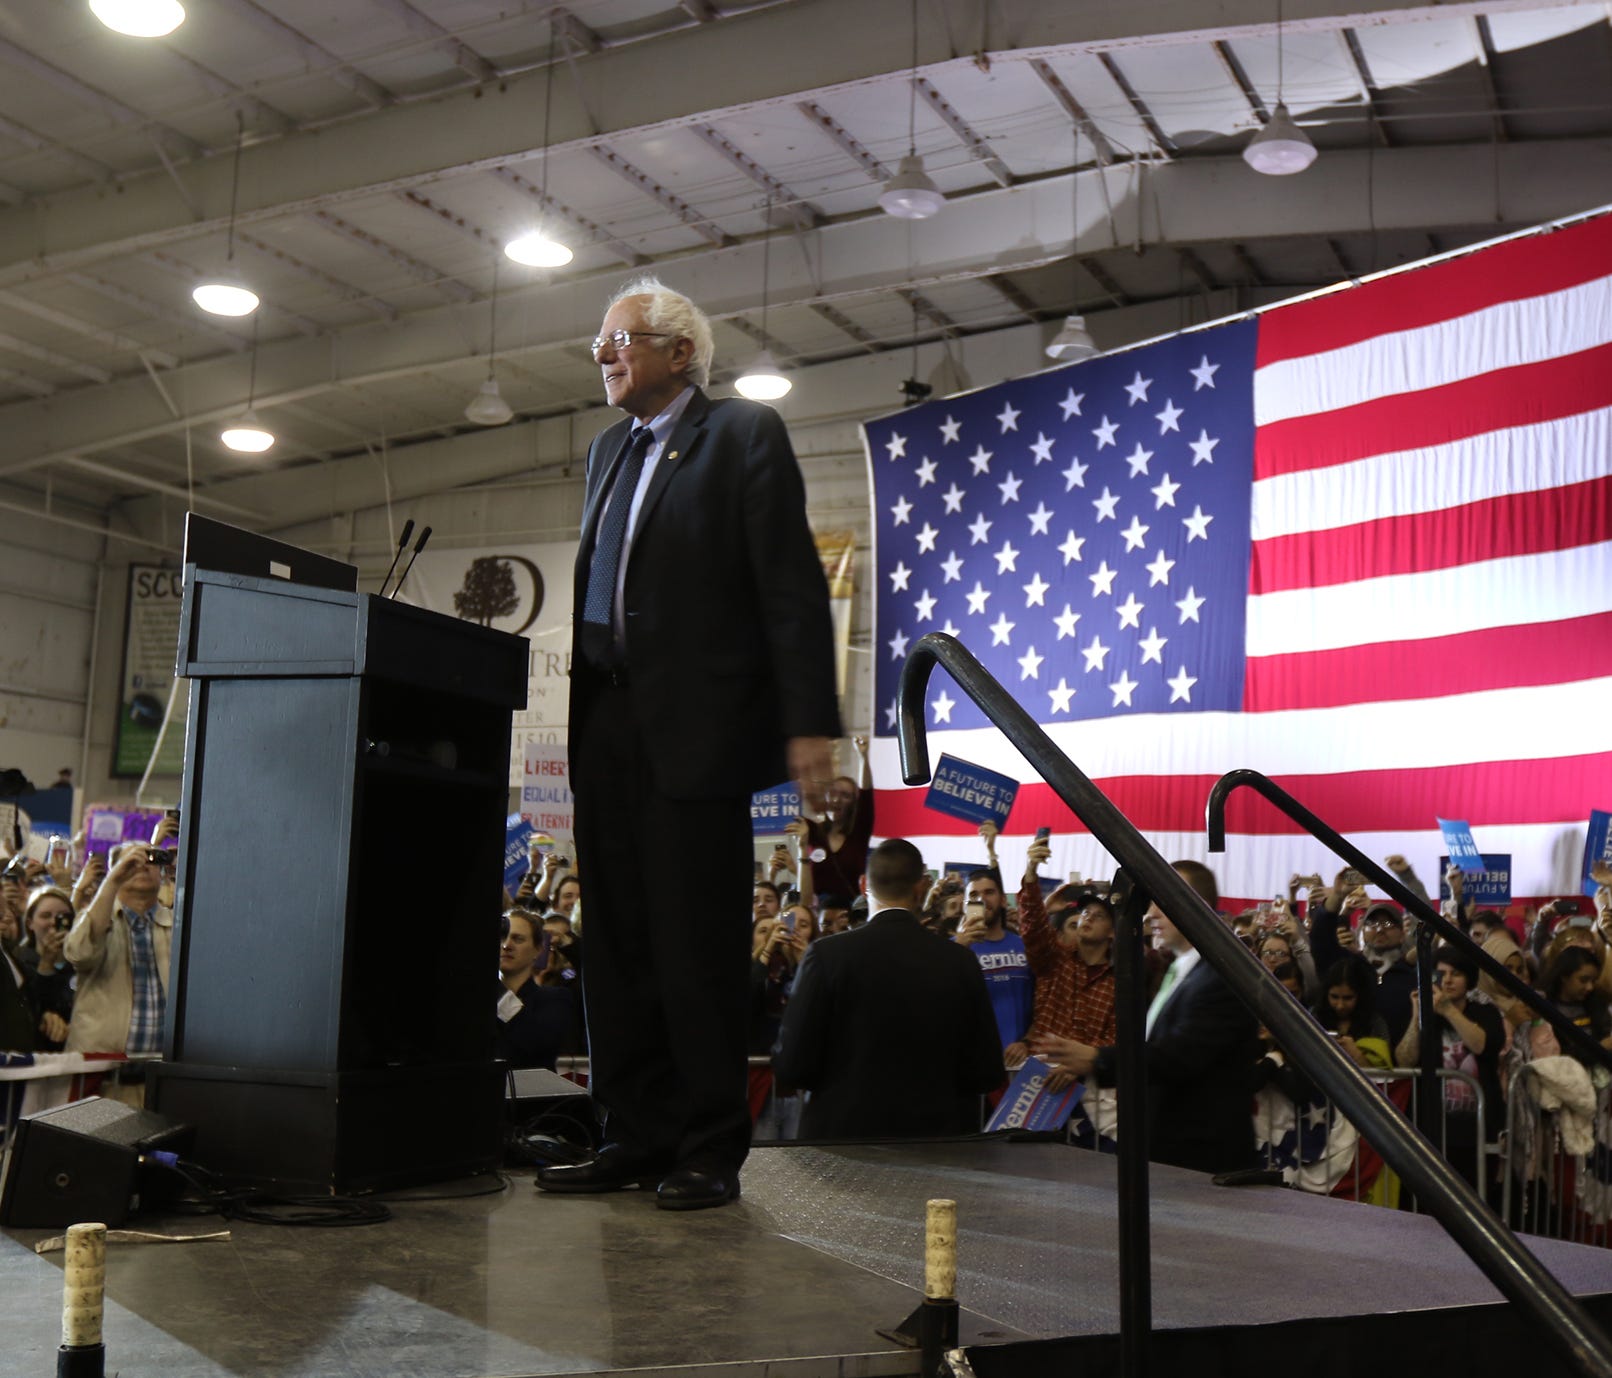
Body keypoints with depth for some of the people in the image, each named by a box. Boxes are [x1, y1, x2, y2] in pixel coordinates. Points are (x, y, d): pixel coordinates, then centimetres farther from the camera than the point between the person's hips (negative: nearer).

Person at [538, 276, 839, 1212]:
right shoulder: (611, 451, 21)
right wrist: (579, 709, 11)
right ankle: (638, 1137, 19)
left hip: (696, 729, -7)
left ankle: (711, 1152, 7)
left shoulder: (745, 433, -1)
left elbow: (793, 586, -8)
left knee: (698, 947, -3)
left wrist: (809, 724, -16)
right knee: (616, 943, 9)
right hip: (607, 728, 7)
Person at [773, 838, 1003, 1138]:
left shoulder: (827, 953, -10)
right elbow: (987, 1075, 0)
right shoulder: (961, 962, -3)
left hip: (842, 1133, -2)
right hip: (934, 1133, 2)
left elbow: (791, 1065, -10)